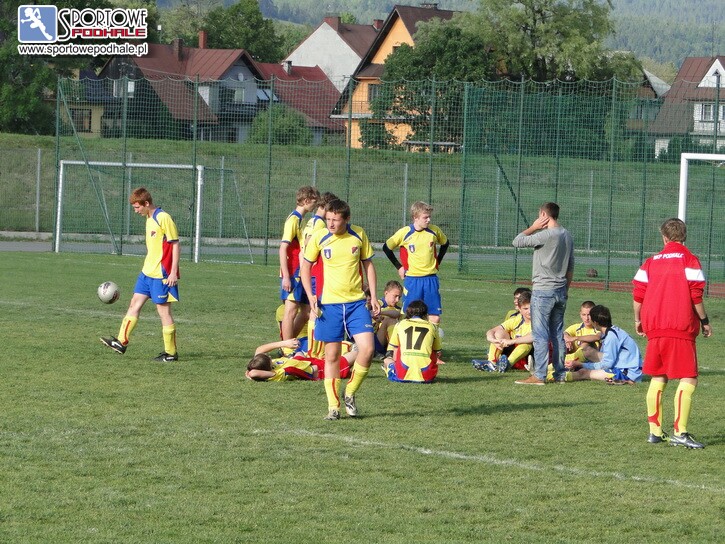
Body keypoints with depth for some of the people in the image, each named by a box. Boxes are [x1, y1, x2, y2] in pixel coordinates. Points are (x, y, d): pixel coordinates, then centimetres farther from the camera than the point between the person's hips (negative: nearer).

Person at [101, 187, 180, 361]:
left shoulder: (164, 219, -15)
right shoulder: (149, 219, 12)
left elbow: (175, 245, -15)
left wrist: (173, 272, -18)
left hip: (161, 274, -9)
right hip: (147, 272, 9)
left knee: (163, 310, -3)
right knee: (135, 304, 8)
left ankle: (171, 353, 4)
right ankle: (121, 342, 12)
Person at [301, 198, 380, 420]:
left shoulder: (358, 235, 0)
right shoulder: (319, 238, -4)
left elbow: (368, 264, 11)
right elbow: (306, 266, 6)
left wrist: (373, 295, 5)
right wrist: (311, 296, -4)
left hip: (357, 302, 1)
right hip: (329, 303, -1)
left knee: (367, 349, -11)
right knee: (332, 354, 1)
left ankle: (350, 395, 10)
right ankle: (333, 406, 10)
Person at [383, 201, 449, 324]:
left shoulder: (434, 231, 1)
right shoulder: (404, 233, -8)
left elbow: (445, 244, 21)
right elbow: (387, 248, 5)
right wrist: (398, 267, 3)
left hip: (431, 278, 2)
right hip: (412, 279, -2)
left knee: (435, 317, 0)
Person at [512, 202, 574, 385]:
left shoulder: (545, 235, -16)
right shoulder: (567, 236, 10)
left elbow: (517, 242, -11)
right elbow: (571, 267, 16)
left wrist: (533, 227, 1)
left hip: (543, 290, -8)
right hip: (560, 291, 8)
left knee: (540, 334, -6)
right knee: (557, 334, 12)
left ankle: (539, 375, -7)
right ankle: (559, 374, 14)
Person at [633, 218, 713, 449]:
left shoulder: (651, 262, 9)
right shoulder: (689, 260, -4)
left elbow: (638, 294, 6)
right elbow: (696, 295, -10)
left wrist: (638, 320, 20)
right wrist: (704, 321, 1)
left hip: (654, 328, 5)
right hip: (681, 329, -5)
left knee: (658, 378, 15)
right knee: (688, 380, -4)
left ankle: (655, 431, 14)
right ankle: (680, 432, -15)